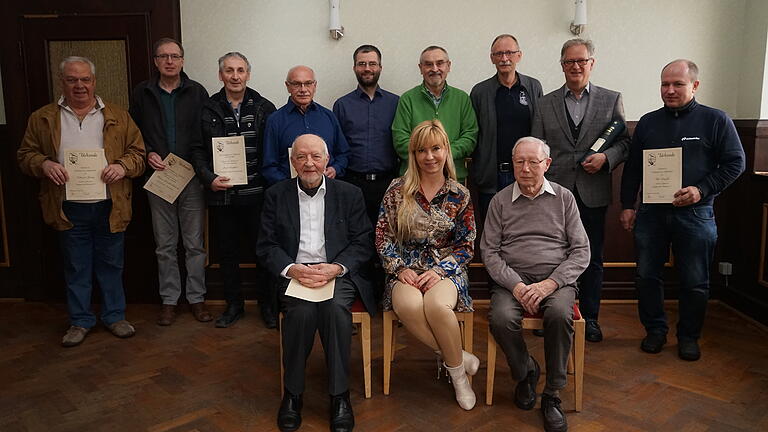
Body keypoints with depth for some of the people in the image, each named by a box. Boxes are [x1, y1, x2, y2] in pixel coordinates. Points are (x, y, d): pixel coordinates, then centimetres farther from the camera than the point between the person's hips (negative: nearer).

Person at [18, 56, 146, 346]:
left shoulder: (118, 117, 4)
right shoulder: (42, 119, 6)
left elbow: (138, 152, 4)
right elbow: (25, 155, 9)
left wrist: (123, 166, -16)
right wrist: (43, 164, -12)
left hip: (110, 207, 0)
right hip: (69, 209, 1)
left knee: (111, 265, 11)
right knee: (76, 268, 11)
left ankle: (115, 316, 26)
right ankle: (80, 321, 26)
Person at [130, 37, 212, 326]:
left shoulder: (197, 92, 3)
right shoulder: (142, 94, 7)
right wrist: (148, 154, -6)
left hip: (192, 176, -1)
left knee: (195, 243, 5)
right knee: (165, 245, 9)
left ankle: (196, 297, 17)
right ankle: (169, 299, 20)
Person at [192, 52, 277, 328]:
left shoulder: (264, 108, 3)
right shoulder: (208, 110, 5)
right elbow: (198, 150, 6)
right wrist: (209, 178, -9)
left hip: (257, 194, -1)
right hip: (222, 194, 2)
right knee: (228, 253, 12)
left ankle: (268, 305, 21)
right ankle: (234, 304, 27)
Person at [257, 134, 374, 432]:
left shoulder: (350, 194, 10)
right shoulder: (276, 195, 11)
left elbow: (362, 243, 4)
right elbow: (267, 245, 6)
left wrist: (336, 268, -15)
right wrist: (291, 269, -14)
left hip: (337, 273, 0)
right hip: (294, 273, 0)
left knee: (336, 307, -32)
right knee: (302, 310, -31)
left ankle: (339, 395, -16)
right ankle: (292, 393, -10)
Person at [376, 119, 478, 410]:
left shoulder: (459, 195, 4)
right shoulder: (397, 191, 4)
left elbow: (466, 246, 4)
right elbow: (383, 238, 3)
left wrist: (439, 271, -11)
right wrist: (400, 268, -11)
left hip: (445, 268, 0)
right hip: (405, 269, 1)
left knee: (437, 305, -35)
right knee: (408, 305, -35)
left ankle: (455, 369, -10)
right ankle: (457, 358, -14)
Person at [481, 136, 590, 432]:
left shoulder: (564, 198, 8)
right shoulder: (500, 201, 8)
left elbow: (581, 251, 4)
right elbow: (489, 252, 3)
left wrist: (551, 283, -12)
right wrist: (516, 286, -13)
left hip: (556, 278, 0)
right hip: (512, 279, 1)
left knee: (560, 314, -33)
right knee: (501, 318, -30)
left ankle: (552, 395, -13)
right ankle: (525, 372, 2)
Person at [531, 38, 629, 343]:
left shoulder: (611, 100, 7)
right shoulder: (545, 103, 8)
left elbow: (624, 142, 7)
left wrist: (606, 157, -13)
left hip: (592, 193, 0)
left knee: (592, 257, 8)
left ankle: (590, 317, 21)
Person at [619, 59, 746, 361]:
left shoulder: (715, 120, 0)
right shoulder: (648, 122, 10)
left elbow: (735, 163, -1)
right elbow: (633, 167, 12)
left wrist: (702, 190, -14)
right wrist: (627, 205, 7)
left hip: (695, 214, -2)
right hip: (651, 212, 3)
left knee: (695, 282, 5)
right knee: (647, 276, 6)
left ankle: (689, 336, 23)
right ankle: (655, 330, 24)